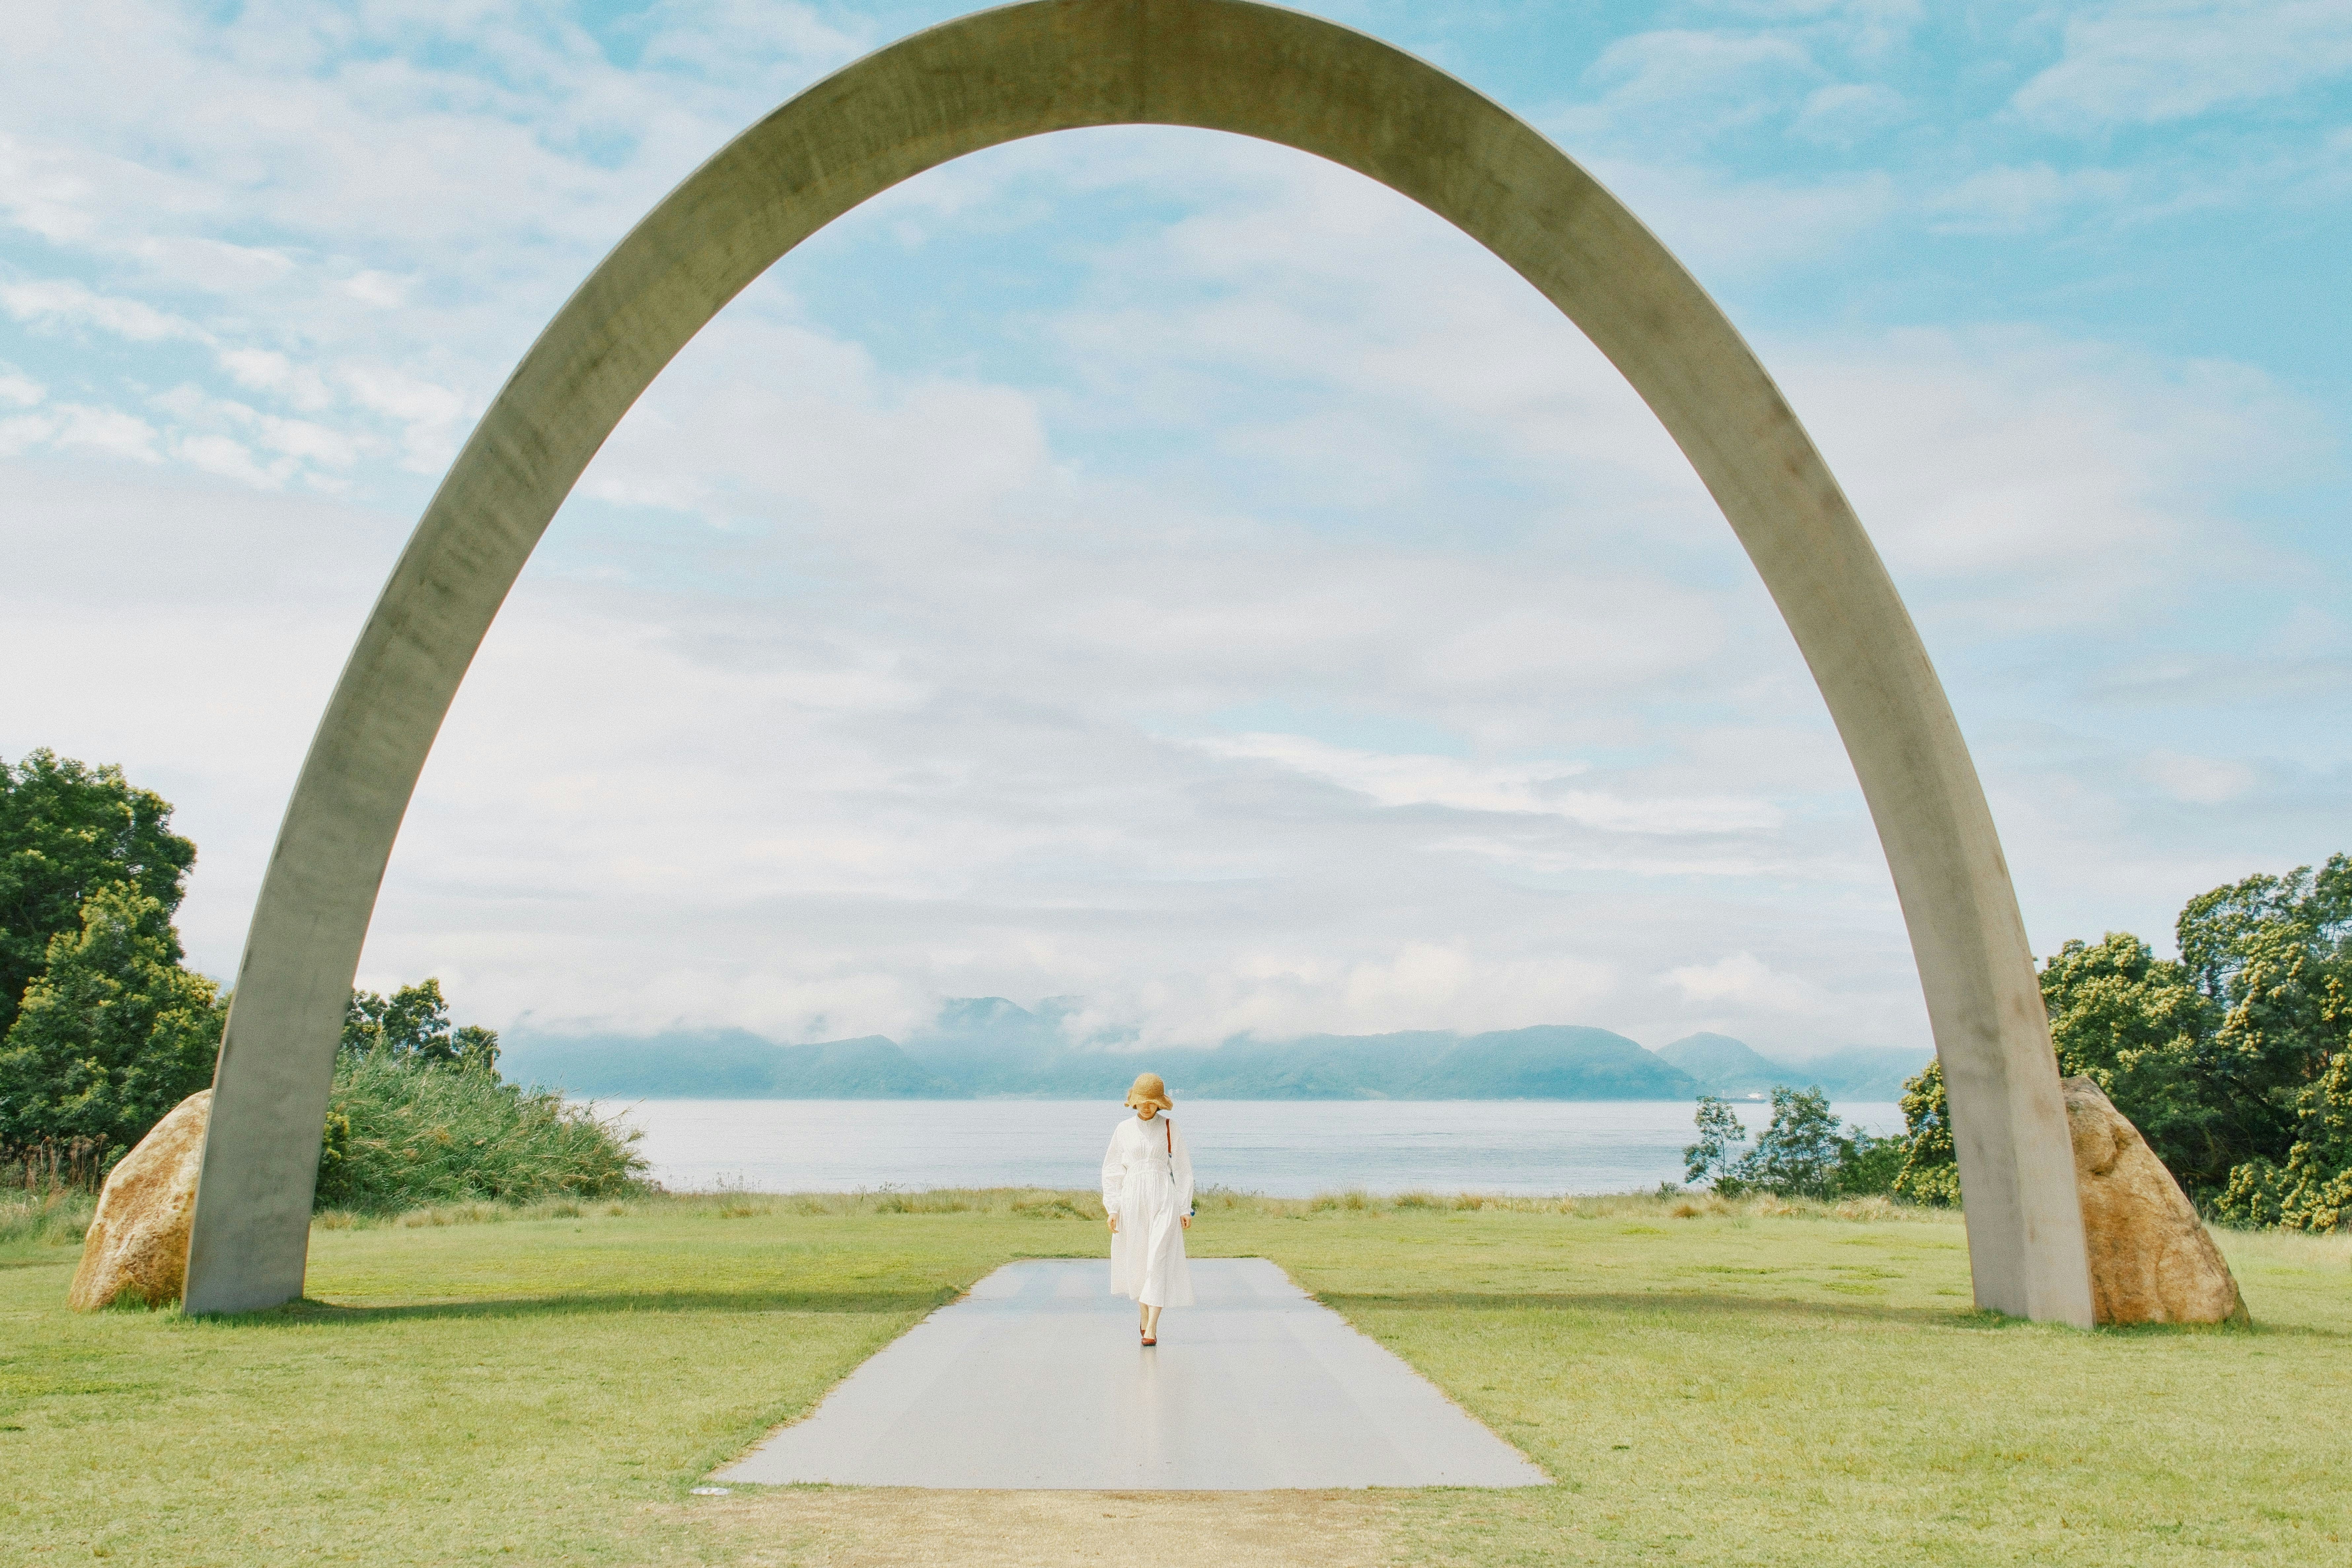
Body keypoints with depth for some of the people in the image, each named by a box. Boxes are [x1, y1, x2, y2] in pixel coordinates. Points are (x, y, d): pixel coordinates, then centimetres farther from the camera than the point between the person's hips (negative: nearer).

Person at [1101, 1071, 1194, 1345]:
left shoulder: (1170, 1129, 0)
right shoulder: (1125, 1129, 4)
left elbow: (1182, 1169, 4)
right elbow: (1112, 1170, 8)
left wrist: (1185, 1209, 0)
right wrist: (1112, 1208, 2)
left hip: (1164, 1199, -2)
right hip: (1132, 1199, 2)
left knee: (1158, 1261, -10)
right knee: (1136, 1261, 10)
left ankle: (1152, 1328, -11)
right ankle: (1143, 1317, 30)